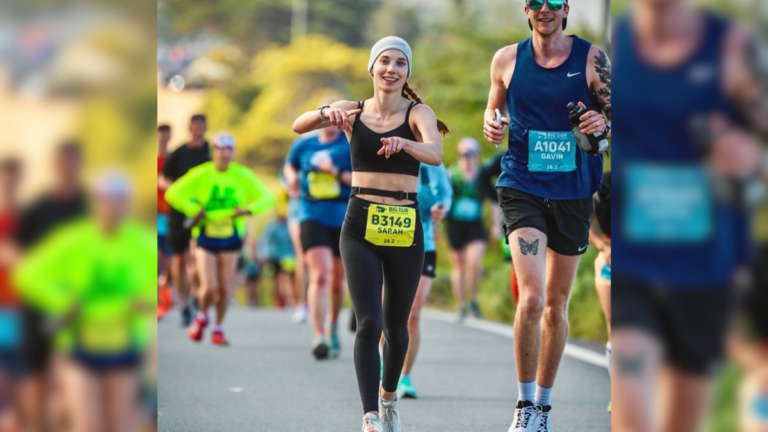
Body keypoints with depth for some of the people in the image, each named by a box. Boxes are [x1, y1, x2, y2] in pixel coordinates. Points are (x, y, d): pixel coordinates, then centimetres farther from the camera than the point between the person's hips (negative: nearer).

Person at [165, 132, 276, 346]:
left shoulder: (243, 176, -1)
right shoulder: (201, 174, -6)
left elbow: (267, 198, 3)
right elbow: (172, 194, -6)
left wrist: (248, 209, -14)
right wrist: (194, 210, -15)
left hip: (230, 239, 2)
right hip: (205, 238, -2)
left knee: (224, 289, 0)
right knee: (208, 288, -11)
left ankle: (218, 329, 21)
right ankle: (202, 317, 22)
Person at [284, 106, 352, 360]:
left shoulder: (352, 144, -1)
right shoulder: (303, 145, 8)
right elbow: (290, 166, 28)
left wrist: (338, 173, -18)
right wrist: (292, 178, 7)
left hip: (344, 219, 0)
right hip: (312, 216, 0)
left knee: (338, 281, 11)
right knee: (320, 275, -17)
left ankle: (334, 328, 37)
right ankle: (318, 337, -20)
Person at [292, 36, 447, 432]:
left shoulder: (418, 113, -3)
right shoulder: (352, 110, 3)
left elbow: (435, 154, -22)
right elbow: (299, 126, -11)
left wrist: (403, 143, -43)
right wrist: (326, 113, -33)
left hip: (405, 229, 0)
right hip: (360, 227, 0)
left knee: (396, 325, 12)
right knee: (369, 324, -13)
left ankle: (389, 397, 39)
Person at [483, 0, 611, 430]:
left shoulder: (592, 59, 0)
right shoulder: (507, 59, 4)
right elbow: (494, 108, 19)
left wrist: (603, 123, -20)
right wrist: (492, 126, -4)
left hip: (574, 192, 1)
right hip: (522, 186, -1)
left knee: (557, 305, 12)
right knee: (532, 298, -18)